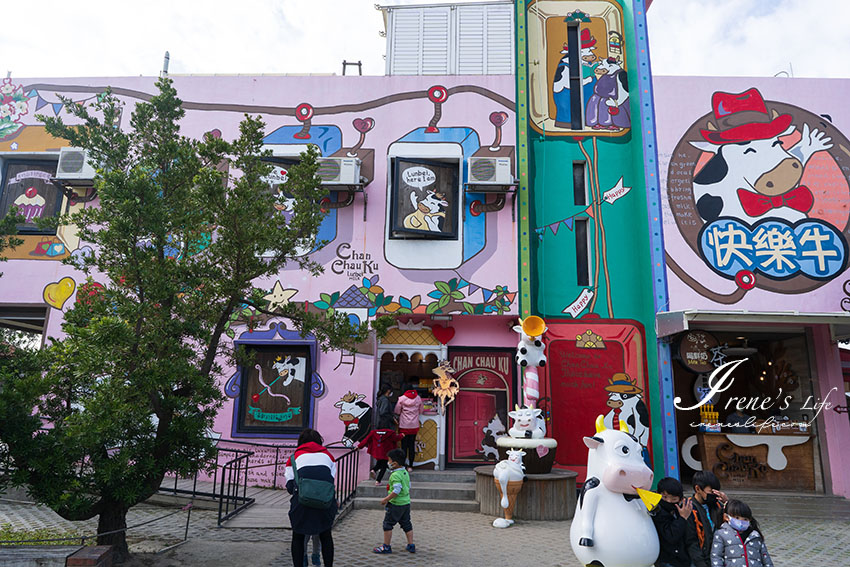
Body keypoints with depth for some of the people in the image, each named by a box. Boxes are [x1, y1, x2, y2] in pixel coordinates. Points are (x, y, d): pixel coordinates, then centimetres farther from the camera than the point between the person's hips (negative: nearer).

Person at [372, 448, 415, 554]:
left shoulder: (395, 475, -20)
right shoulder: (405, 473, 8)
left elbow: (396, 491, -26)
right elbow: (408, 487, 17)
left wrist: (385, 499, -17)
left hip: (396, 504, -9)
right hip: (406, 503, 9)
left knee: (388, 524, 4)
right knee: (406, 524, 17)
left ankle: (386, 546, 11)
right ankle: (411, 545, 21)